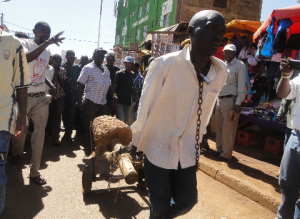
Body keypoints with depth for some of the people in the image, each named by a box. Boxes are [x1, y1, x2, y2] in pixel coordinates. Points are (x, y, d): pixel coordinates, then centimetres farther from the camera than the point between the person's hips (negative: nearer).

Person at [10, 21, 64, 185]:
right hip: (24, 96, -4)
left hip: (41, 98, 5)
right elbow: (27, 57, -30)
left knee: (40, 131, -1)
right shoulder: (24, 43, -6)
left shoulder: (47, 52, 14)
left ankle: (34, 171, 7)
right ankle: (17, 154, 43)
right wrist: (47, 42, -35)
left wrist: (50, 84, 9)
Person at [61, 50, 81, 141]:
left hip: (74, 94, 0)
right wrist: (65, 80, -17)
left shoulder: (77, 67, 8)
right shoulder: (62, 67, 2)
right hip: (64, 94, 0)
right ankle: (68, 133, 23)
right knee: (65, 114, 7)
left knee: (71, 114, -4)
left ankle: (67, 134, 3)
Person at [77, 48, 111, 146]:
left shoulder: (106, 70, 15)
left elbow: (109, 85, 20)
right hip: (91, 102, -6)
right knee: (90, 126, 3)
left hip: (103, 102, 6)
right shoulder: (88, 68, -3)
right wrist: (79, 101, -12)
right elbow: (81, 85, -7)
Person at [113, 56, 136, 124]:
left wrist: (136, 95, 5)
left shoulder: (133, 75, 11)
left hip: (128, 101, 5)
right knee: (121, 120, -11)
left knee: (126, 121, 11)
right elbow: (114, 86, -5)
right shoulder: (119, 73, -4)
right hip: (119, 101, -5)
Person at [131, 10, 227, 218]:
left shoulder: (221, 72, -7)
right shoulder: (165, 64, -22)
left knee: (187, 201, 12)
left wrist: (197, 145, 14)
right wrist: (136, 143, -1)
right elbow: (145, 108, -11)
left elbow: (205, 112, 6)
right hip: (158, 148, -4)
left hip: (187, 152, 4)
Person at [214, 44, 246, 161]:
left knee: (228, 129, -2)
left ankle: (226, 154, 9)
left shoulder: (239, 65, -6)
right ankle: (220, 149, 26)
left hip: (230, 100, -7)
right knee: (219, 127, 13)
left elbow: (242, 86, -11)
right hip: (219, 99, 7)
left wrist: (238, 103, -16)